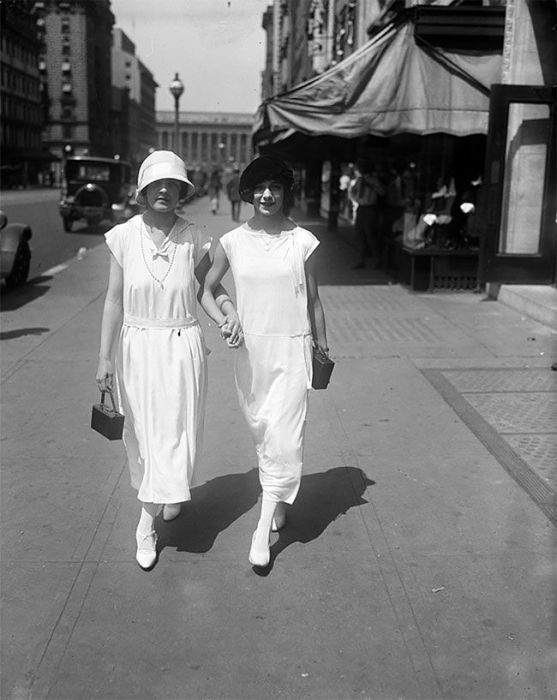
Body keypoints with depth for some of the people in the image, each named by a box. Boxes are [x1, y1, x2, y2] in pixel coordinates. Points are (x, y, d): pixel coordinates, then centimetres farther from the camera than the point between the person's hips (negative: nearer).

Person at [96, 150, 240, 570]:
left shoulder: (193, 239, -5)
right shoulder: (123, 237, -4)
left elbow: (208, 290, 2)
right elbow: (114, 299, 0)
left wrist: (227, 316, -20)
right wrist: (105, 356, -2)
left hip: (182, 348, -1)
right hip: (136, 347, 1)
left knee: (175, 433, 2)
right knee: (142, 434, 11)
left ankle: (147, 524, 21)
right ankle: (170, 495, 36)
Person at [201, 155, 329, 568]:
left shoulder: (303, 242, -3)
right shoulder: (233, 242, 0)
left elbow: (313, 300, 4)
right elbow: (207, 288, 11)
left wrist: (322, 349, 7)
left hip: (291, 348, -2)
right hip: (249, 348, 3)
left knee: (283, 436, -7)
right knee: (260, 430, 15)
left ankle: (264, 530, 1)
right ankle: (279, 500, 38)